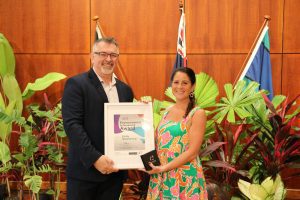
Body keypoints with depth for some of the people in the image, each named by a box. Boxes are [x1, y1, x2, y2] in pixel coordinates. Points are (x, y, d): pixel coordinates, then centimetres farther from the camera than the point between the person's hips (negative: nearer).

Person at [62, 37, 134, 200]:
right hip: (84, 169, -5)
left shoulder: (125, 89, 12)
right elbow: (72, 124, -15)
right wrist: (95, 158, -21)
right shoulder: (76, 84, -6)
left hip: (115, 170, 5)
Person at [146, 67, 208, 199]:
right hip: (161, 178, 5)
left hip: (185, 178, -5)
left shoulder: (197, 113, -8)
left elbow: (192, 152, -15)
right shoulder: (167, 112, 9)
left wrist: (163, 168, -20)